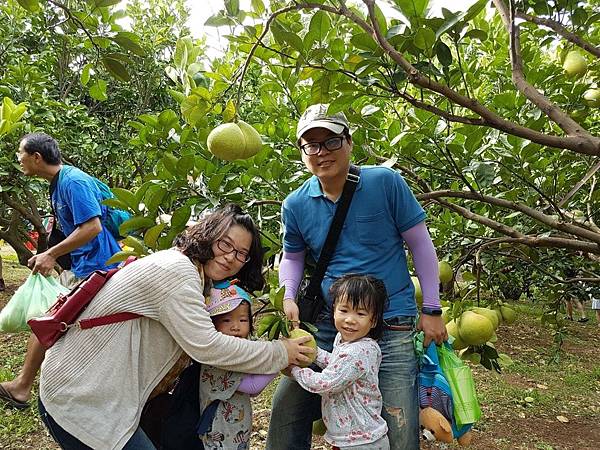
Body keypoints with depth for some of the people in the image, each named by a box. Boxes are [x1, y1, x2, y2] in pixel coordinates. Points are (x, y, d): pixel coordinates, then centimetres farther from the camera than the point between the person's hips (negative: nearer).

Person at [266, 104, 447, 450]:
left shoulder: (386, 182, -8)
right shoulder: (296, 205, 1)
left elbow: (421, 245, -1)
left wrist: (432, 311, -2)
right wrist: (288, 296, -1)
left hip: (392, 329, -3)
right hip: (325, 327, 3)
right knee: (285, 416, 9)